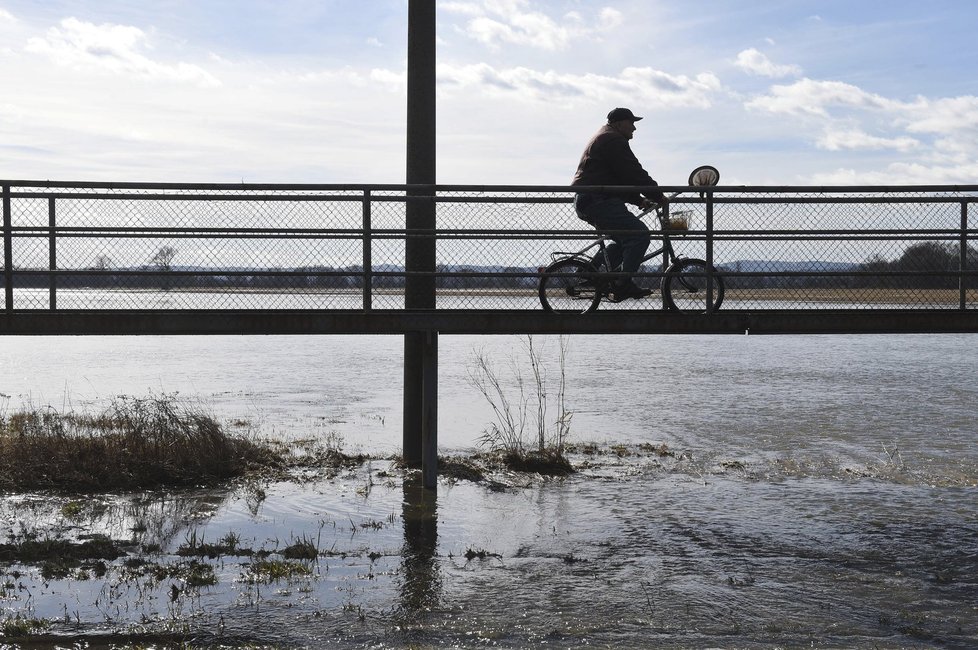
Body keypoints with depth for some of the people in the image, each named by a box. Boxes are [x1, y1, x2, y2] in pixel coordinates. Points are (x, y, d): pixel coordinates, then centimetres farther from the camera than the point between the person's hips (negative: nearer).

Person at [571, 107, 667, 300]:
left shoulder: (602, 139, 27)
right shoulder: (613, 140, -9)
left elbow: (622, 178, 27)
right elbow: (634, 174, -14)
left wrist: (639, 200, 19)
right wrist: (658, 196, -6)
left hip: (587, 202, 11)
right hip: (598, 202, -11)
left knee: (625, 237, 22)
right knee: (640, 234, -15)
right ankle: (623, 284, -14)